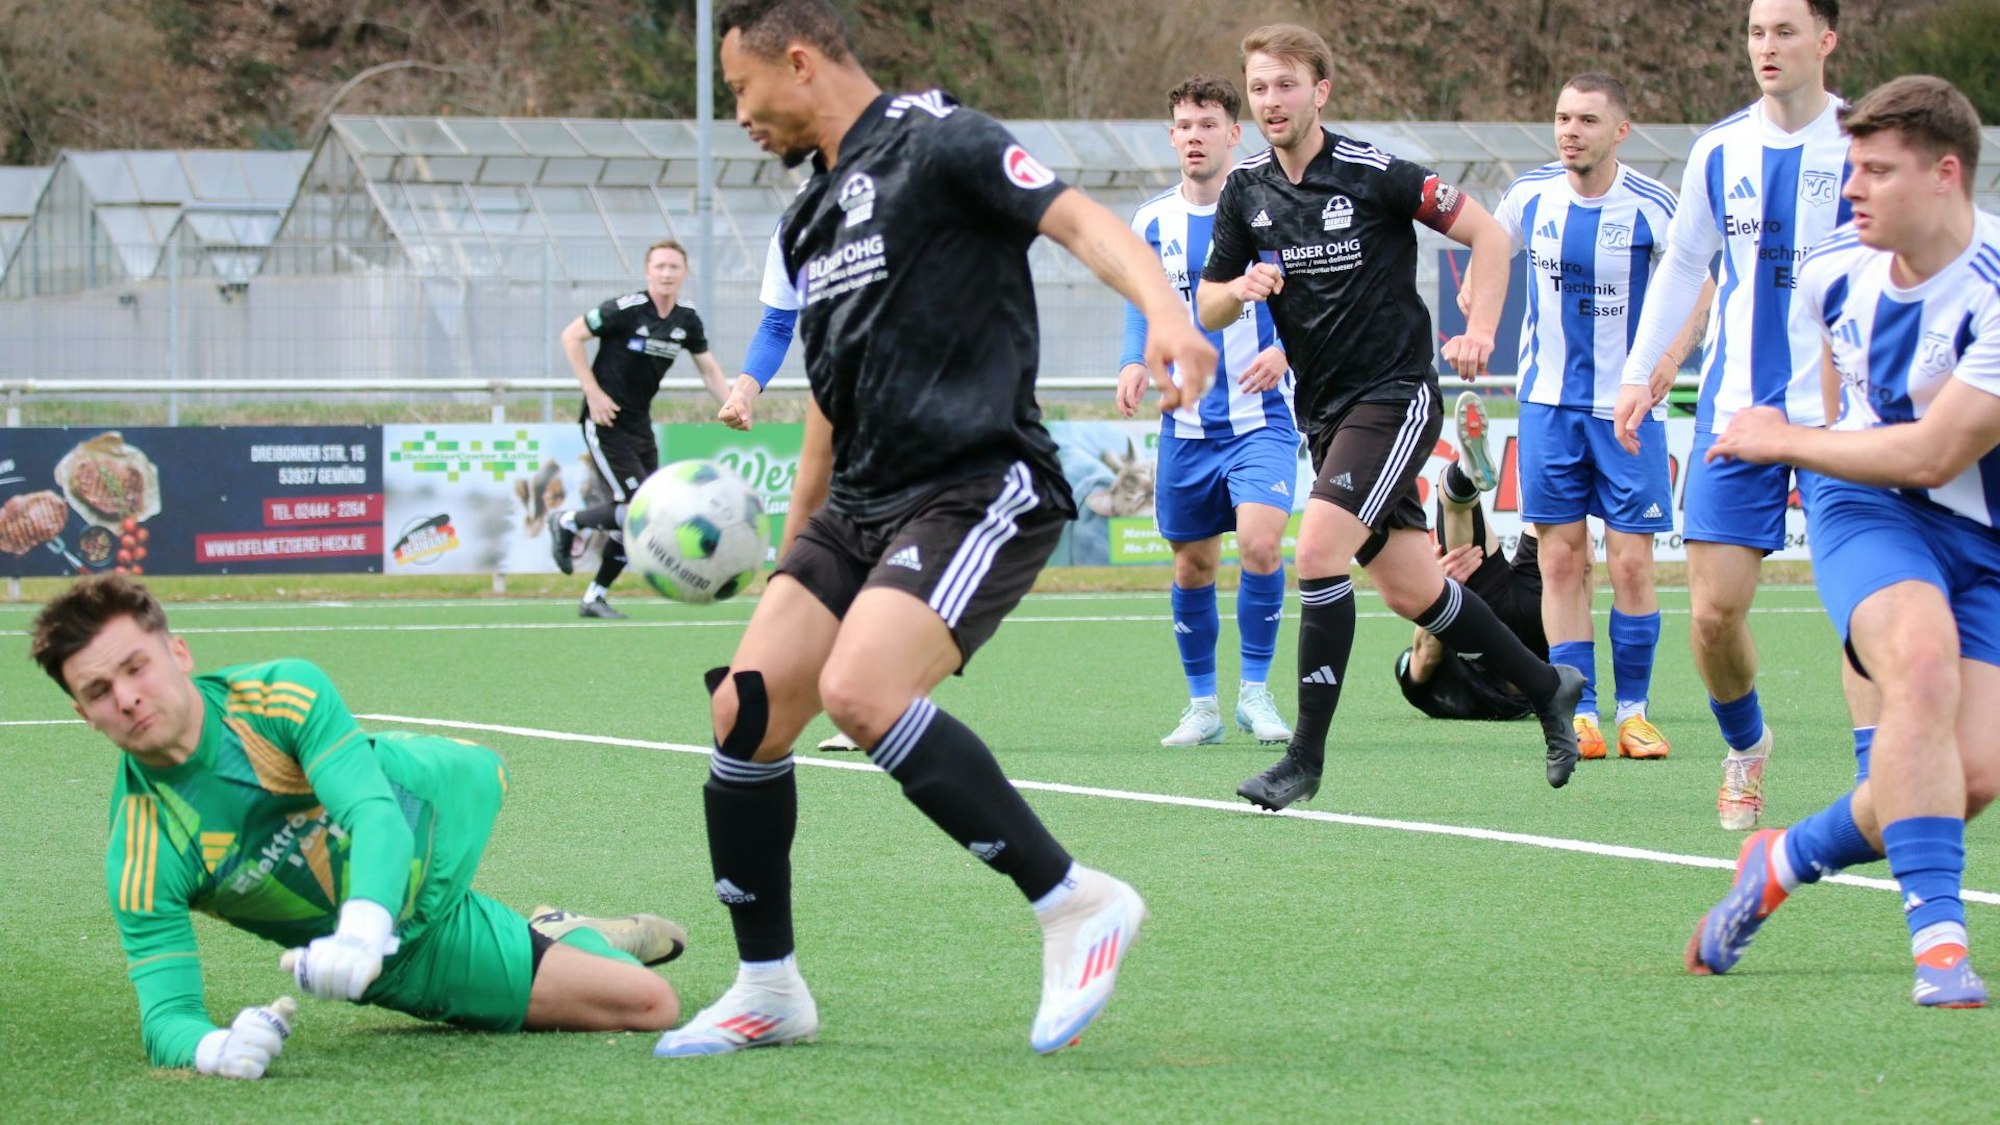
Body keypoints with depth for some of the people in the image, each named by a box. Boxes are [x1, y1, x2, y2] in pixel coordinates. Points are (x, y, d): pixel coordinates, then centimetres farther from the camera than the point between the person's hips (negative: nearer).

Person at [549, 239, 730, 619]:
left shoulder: (687, 320, 3)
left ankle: (595, 597, 18)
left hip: (640, 425, 7)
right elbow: (571, 336, -11)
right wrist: (593, 392, -16)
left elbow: (708, 368, 15)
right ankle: (567, 523, 10)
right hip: (605, 420, -7)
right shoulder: (625, 310, -16)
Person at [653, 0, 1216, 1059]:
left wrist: (1164, 313, -38)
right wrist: (790, 557, 30)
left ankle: (1077, 904, -19)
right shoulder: (809, 220, 19)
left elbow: (1081, 220, -19)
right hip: (860, 503, 8)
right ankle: (768, 990, 10)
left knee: (859, 690, -28)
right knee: (745, 706, -3)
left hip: (979, 487, -8)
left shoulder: (934, 142, -7)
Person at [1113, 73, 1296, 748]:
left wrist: (1284, 350, -22)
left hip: (1260, 417, -3)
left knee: (1260, 543, -21)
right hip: (1187, 425, 4)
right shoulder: (1152, 222, 6)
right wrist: (1134, 363, -4)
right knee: (1193, 566, 8)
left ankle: (1256, 689, -6)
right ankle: (1202, 706, 22)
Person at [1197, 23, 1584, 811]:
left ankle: (1305, 759, -14)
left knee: (1318, 552, -21)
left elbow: (1488, 235, -5)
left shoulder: (1373, 174, -11)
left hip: (1395, 397, -6)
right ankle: (1546, 687, 31)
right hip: (1324, 413, 6)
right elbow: (1208, 309, 9)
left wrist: (1479, 330, -16)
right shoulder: (1245, 191, 4)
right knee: (1412, 591, 11)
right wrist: (1239, 290, -13)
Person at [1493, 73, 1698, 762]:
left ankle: (1632, 710, 9)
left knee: (1631, 562, -4)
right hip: (1549, 403, 2)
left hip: (1628, 405, -2)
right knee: (1561, 560, -1)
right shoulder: (1530, 196, -3)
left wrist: (1670, 354, -12)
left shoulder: (1652, 208, -11)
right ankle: (1578, 712, 4)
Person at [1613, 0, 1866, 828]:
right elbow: (1682, 264, 19)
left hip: (1842, 416, -3)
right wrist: (1642, 372, 14)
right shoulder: (1719, 150, 7)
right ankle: (1745, 746, 26)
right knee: (1713, 610, -1)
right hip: (1734, 410, 3)